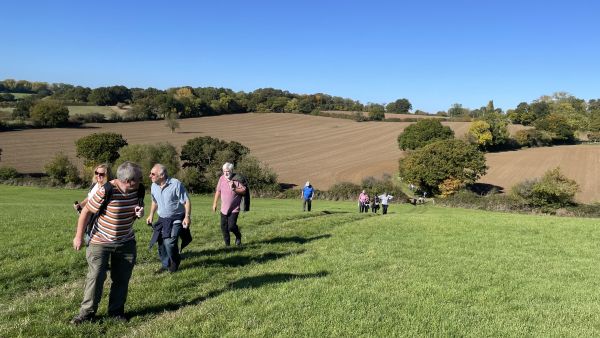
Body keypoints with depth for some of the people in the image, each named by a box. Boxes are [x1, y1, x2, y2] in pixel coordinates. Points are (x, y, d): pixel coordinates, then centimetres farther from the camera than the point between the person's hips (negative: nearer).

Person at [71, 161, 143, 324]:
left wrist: (139, 213, -12)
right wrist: (79, 237, -8)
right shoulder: (106, 191, -24)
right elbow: (86, 211, -13)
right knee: (95, 276, -5)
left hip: (126, 243, 5)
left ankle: (117, 311, 22)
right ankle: (87, 312, 13)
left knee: (122, 279, 8)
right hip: (100, 242, -4)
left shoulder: (136, 191, -7)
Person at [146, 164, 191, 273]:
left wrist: (187, 217, -22)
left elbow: (186, 201, -16)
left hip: (176, 219, -6)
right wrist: (151, 215, 15)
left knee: (169, 242, -17)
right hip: (162, 219, 6)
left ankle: (175, 262, 11)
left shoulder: (176, 184, -19)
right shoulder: (154, 186, 2)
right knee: (161, 243, 5)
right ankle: (166, 265, 27)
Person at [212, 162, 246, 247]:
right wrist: (215, 203, 15)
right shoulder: (222, 178, 1)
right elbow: (218, 191, 13)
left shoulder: (237, 179, -12)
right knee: (224, 227, 6)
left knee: (231, 226, -14)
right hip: (224, 208, 5)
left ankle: (238, 237, 17)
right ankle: (227, 244, 21)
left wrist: (234, 189, -24)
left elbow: (244, 191, -12)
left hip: (234, 209, -4)